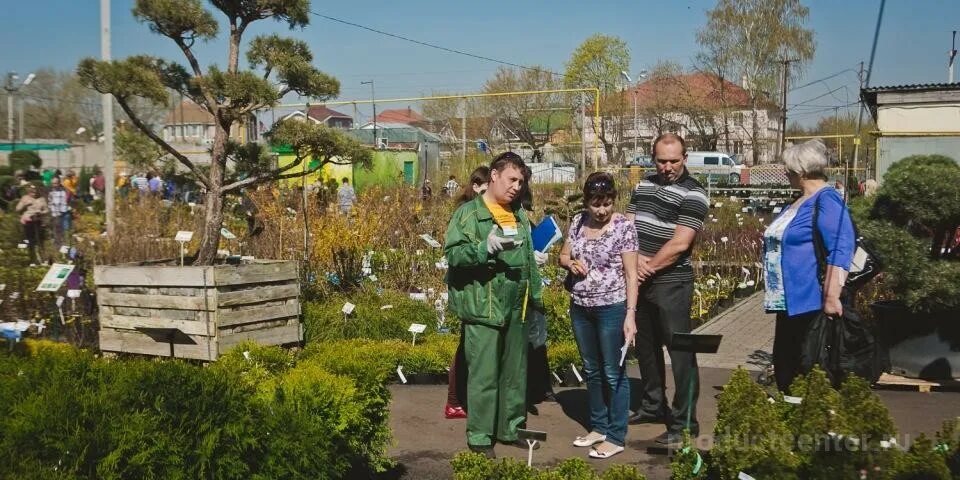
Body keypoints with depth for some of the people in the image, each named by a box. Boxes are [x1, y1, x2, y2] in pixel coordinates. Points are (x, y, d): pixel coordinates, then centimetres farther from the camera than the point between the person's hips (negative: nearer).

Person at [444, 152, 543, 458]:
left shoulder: (520, 216, 16)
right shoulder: (469, 212, -5)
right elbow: (453, 254, -15)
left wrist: (536, 295, 22)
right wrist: (485, 247, -28)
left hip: (517, 309, 7)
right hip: (483, 309, -7)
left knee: (516, 372, 14)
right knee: (484, 375, -3)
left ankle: (511, 428, 28)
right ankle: (479, 436, 8)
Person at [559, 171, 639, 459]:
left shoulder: (623, 226, -10)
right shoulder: (578, 221, 4)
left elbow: (631, 273, -12)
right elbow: (563, 256, 15)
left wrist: (630, 314, -19)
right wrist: (571, 263, -9)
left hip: (611, 308, -6)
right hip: (580, 307, 6)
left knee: (614, 373, 1)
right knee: (592, 370, 16)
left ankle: (616, 437, 11)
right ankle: (599, 427, 30)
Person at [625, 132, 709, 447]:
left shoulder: (693, 194, -10)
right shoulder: (644, 185, 11)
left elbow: (680, 244, -17)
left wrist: (649, 268, -11)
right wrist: (636, 258, -10)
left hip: (671, 284, -7)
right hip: (640, 281, 7)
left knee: (680, 352, -4)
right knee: (645, 346, 17)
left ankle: (685, 423, 3)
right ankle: (653, 407, 33)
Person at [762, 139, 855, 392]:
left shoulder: (826, 200, -14)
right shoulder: (799, 202, 17)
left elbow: (841, 250, -22)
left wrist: (831, 297, -26)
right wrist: (772, 291, 26)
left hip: (810, 304, -10)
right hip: (789, 302, 10)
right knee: (784, 366, 13)